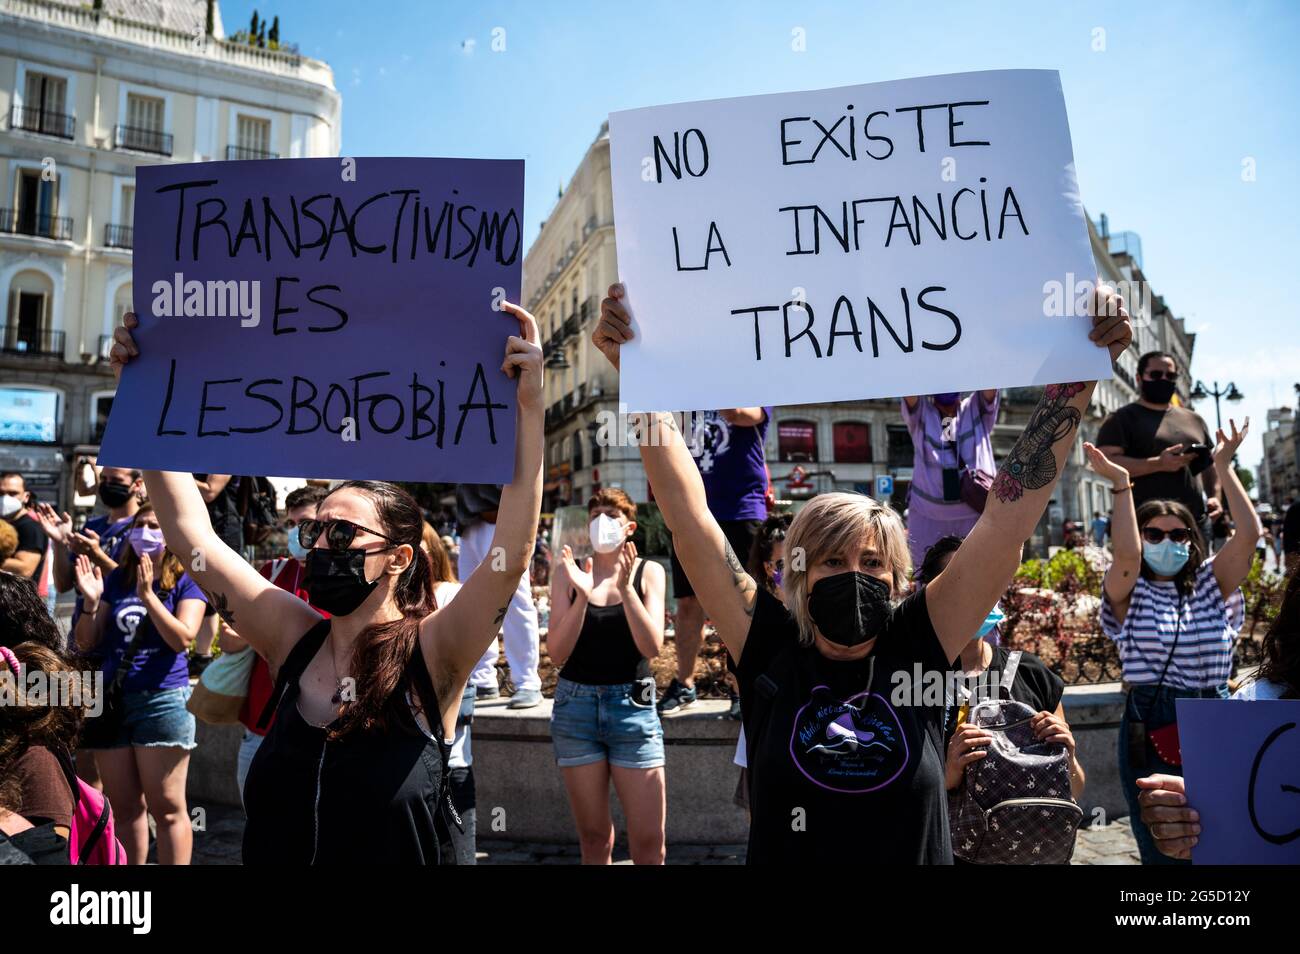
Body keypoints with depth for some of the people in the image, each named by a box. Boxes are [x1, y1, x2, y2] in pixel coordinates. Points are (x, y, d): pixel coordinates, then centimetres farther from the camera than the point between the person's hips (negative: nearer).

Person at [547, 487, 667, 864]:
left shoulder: (649, 572, 1)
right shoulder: (568, 572, 1)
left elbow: (652, 646, -11)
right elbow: (557, 653, -6)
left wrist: (625, 587, -21)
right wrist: (581, 595, -19)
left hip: (632, 705, -1)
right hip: (576, 706, 1)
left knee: (649, 839, -1)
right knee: (593, 836, 11)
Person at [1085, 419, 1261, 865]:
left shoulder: (1211, 585, 9)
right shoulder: (1129, 593, 1)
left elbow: (1250, 533, -4)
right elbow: (1125, 556, -20)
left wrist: (1224, 468, -5)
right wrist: (1121, 485, -18)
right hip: (1149, 728, -3)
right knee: (1162, 849, 2)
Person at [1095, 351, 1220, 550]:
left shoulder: (1193, 419, 22)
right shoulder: (1123, 419, 2)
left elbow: (1208, 463, 29)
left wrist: (1214, 496, 11)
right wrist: (1158, 464, -19)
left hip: (1197, 521, 7)